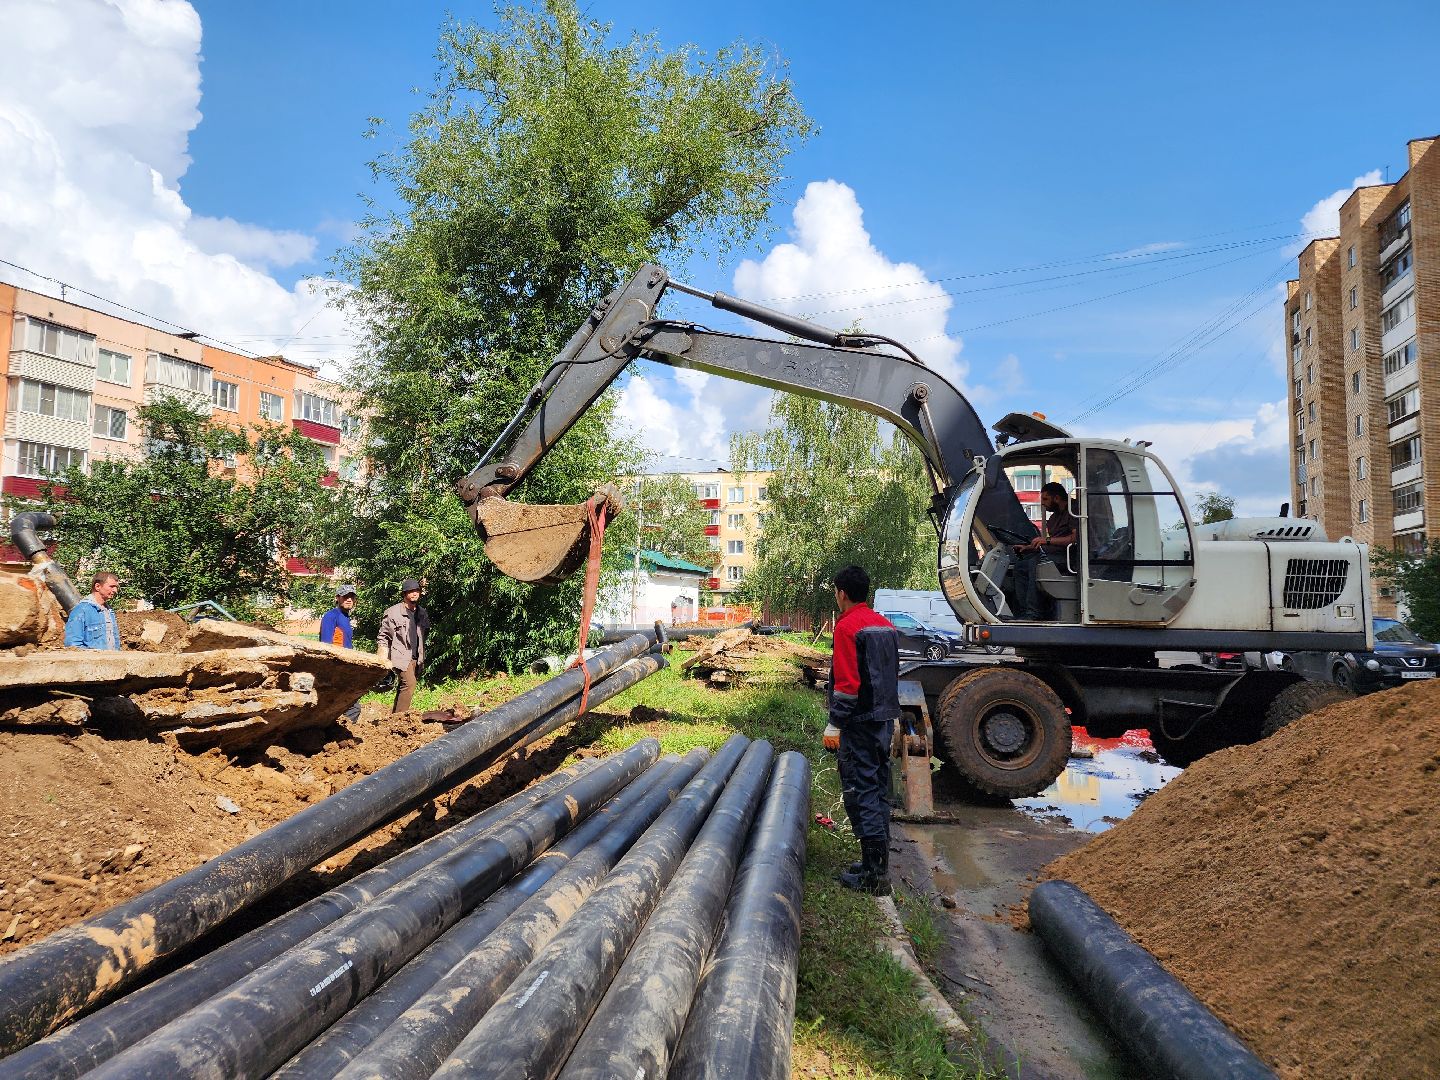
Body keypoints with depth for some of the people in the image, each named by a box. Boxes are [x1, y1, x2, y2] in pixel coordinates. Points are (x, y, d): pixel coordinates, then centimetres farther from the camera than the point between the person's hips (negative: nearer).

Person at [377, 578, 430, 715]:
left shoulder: (423, 614, 13)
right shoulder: (393, 612, -4)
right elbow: (384, 637, -2)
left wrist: (422, 657, 20)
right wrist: (382, 660, -8)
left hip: (415, 657, 7)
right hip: (401, 656, -7)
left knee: (403, 688, 11)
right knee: (409, 683, -22)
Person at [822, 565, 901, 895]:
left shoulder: (847, 626, -14)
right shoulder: (886, 626, 13)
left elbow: (847, 681, -19)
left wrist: (835, 724, -14)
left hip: (859, 723, -9)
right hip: (885, 720, 9)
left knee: (861, 793, -4)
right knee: (879, 792, 15)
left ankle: (873, 873, -1)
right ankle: (880, 865, 23)